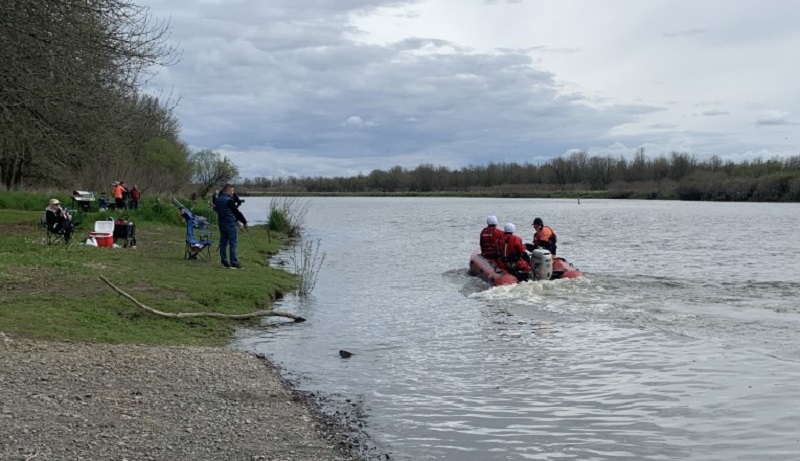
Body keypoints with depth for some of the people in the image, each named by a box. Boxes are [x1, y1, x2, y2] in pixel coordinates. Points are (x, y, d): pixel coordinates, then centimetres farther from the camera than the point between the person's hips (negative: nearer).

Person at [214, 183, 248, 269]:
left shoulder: (218, 200, 10)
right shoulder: (229, 201, -17)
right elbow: (237, 212, -14)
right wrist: (244, 222, -4)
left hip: (221, 224, 8)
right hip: (231, 225, -8)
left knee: (223, 243, 10)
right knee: (233, 244, -5)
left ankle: (224, 262, 12)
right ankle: (234, 262, -5)